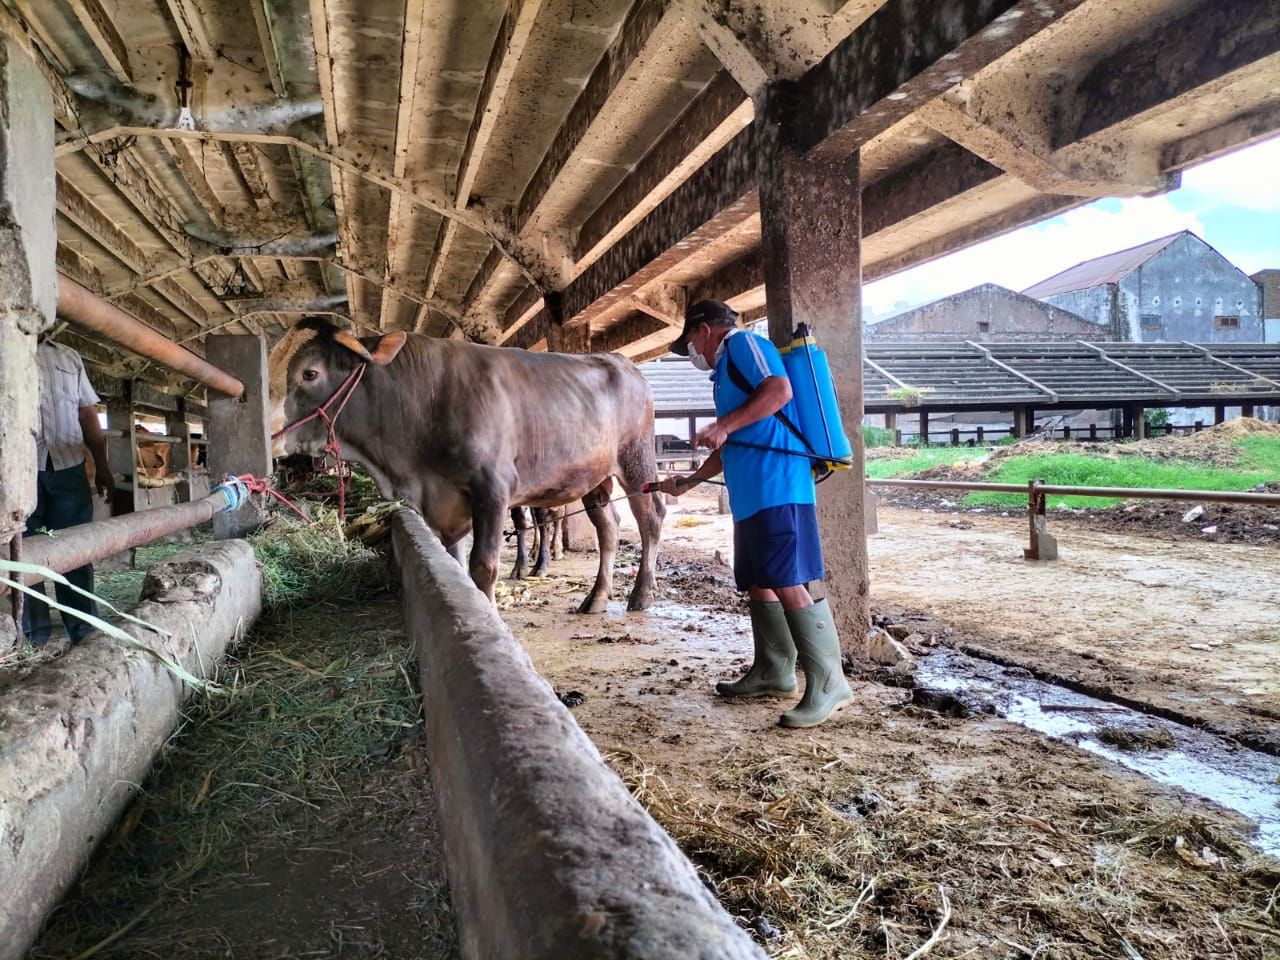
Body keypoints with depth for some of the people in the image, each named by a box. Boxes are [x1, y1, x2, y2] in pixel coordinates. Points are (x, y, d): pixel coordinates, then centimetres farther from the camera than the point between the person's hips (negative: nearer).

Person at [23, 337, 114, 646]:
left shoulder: (69, 358, 16)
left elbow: (87, 414, 15)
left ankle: (84, 630, 9)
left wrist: (102, 467, 10)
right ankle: (33, 637, 11)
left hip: (68, 467, 2)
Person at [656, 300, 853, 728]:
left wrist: (724, 425, -18)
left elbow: (779, 390, -18)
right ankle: (772, 672, 22)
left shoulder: (743, 343, 1)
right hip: (751, 495, 11)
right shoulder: (727, 371, 29)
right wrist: (690, 480, 40)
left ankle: (828, 683, -9)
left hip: (776, 489, -11)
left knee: (790, 585, -13)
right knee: (759, 583, 13)